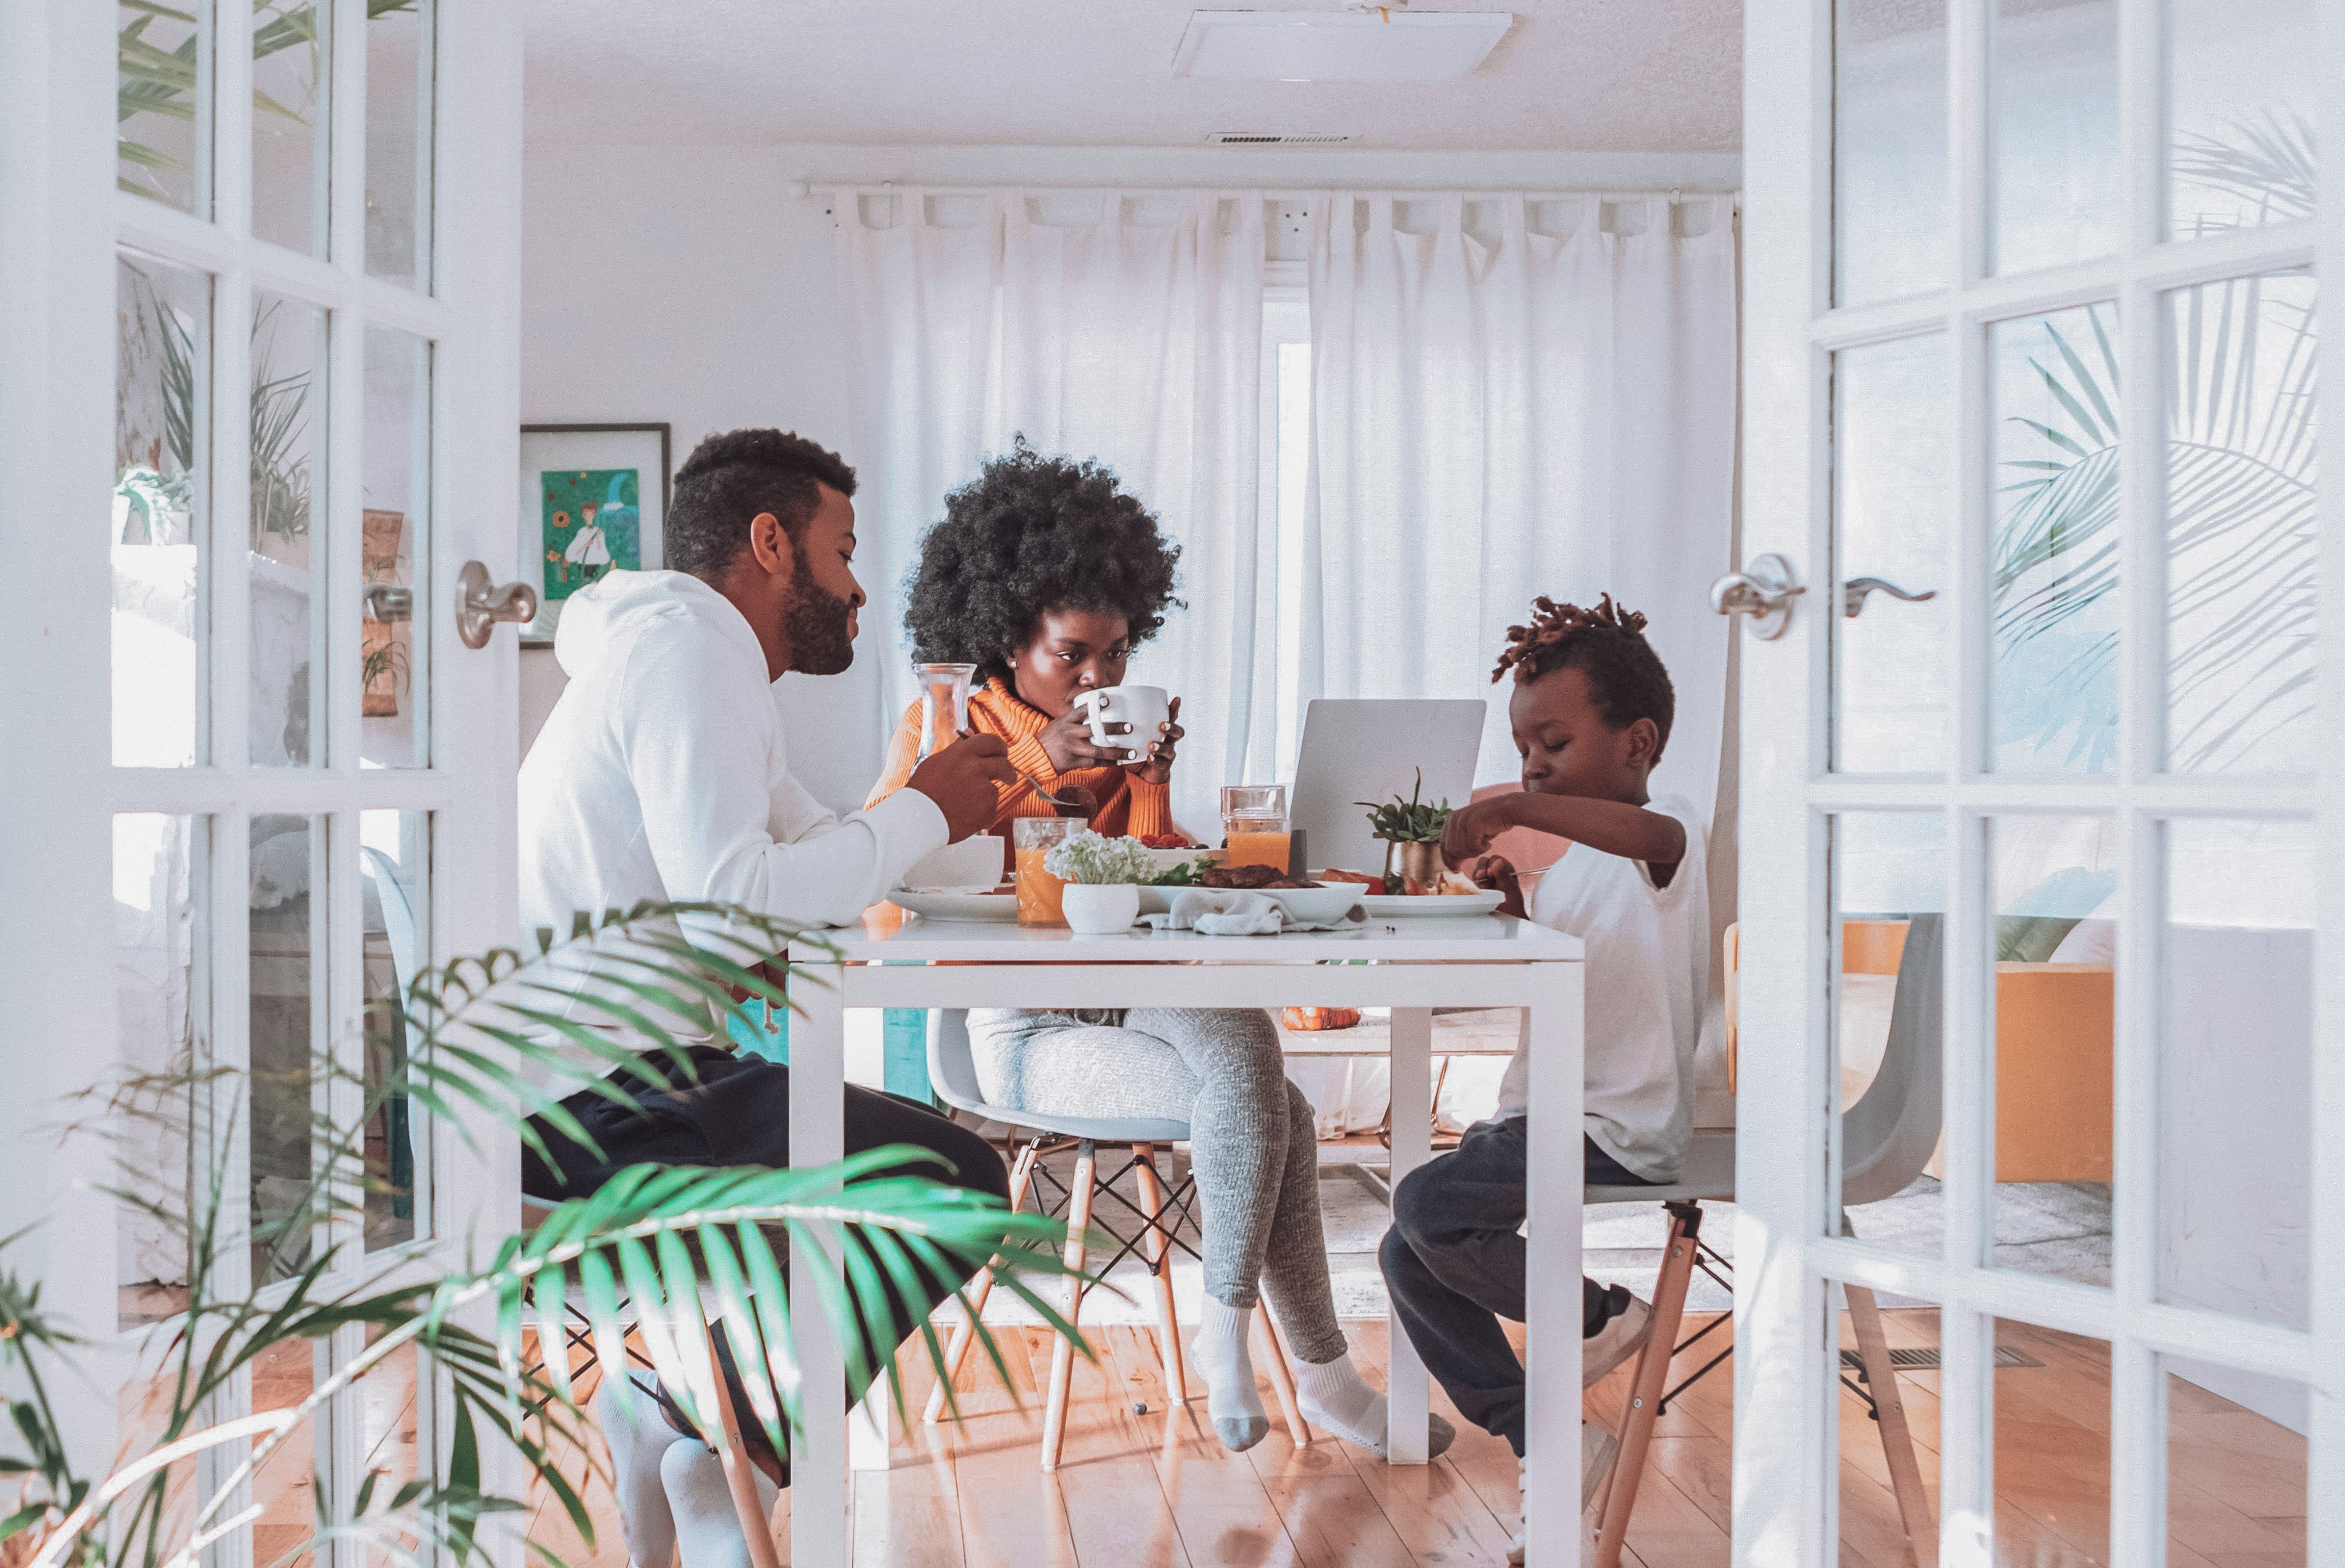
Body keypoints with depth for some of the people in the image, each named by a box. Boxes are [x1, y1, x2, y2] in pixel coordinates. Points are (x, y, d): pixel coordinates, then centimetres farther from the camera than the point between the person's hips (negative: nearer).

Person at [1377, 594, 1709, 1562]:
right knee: (1407, 1257, 2)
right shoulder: (1573, 863, 17)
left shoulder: (1671, 836, -10)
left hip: (1620, 1129, -9)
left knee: (1428, 1206, -24)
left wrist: (1517, 809, -46)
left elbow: (1656, 835, -37)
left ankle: (1599, 1317, 0)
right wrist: (1513, 904, 3)